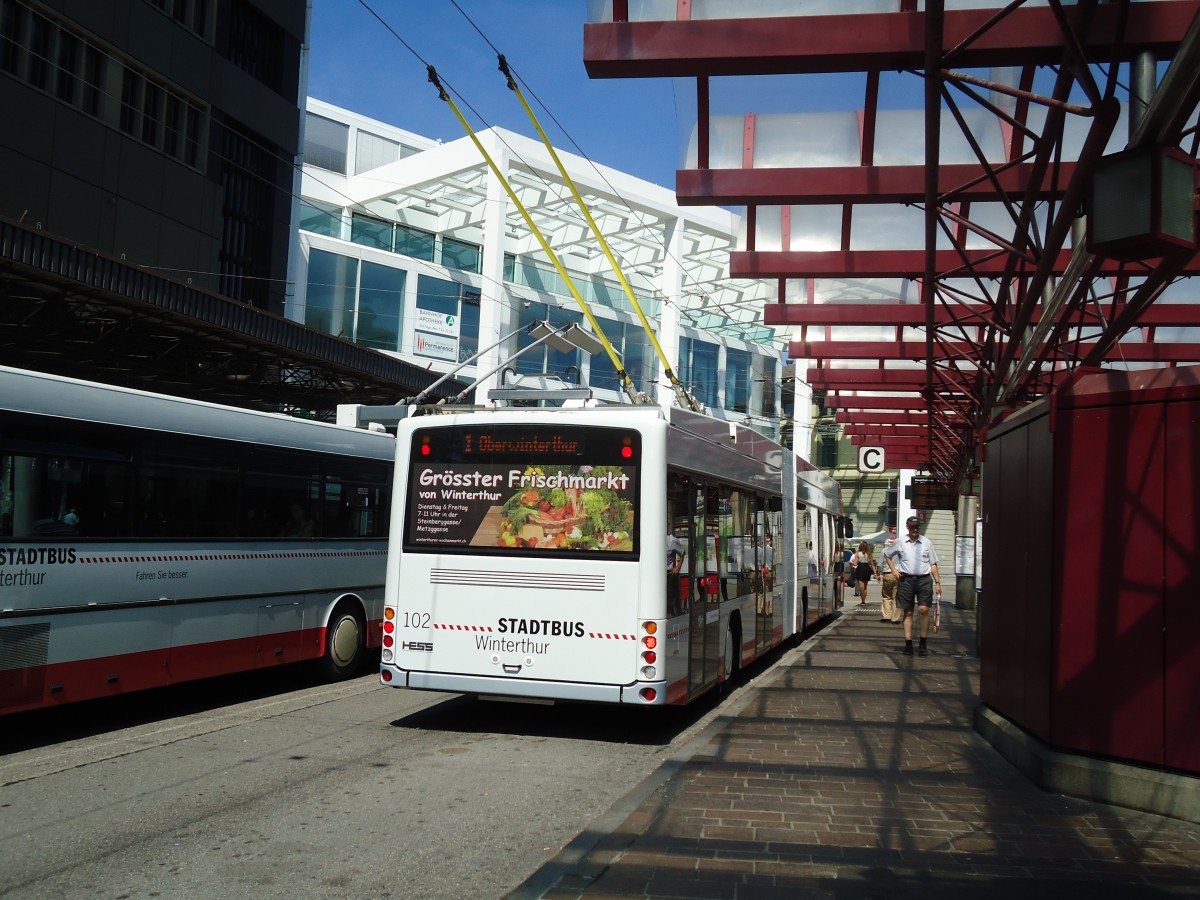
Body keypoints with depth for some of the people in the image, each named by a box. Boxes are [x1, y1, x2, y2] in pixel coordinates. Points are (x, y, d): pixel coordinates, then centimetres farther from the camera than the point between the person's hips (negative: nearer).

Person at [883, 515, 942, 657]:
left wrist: (938, 582, 5)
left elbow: (933, 564, 10)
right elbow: (886, 554, 21)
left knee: (924, 609, -12)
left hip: (924, 579, -1)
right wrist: (893, 570, 9)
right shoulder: (900, 543, 7)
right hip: (906, 580, 1)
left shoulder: (926, 542, 7)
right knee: (908, 612, 4)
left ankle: (923, 644, -1)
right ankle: (908, 644, 9)